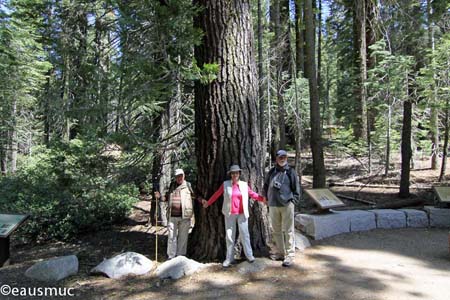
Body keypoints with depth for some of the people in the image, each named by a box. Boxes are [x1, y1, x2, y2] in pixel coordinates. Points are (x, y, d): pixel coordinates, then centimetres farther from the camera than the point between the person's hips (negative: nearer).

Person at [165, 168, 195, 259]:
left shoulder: (188, 185, 3)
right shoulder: (172, 185, 13)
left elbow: (194, 196, 7)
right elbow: (167, 197, 24)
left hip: (184, 216, -2)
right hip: (172, 216, 2)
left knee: (183, 236, 6)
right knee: (171, 236, 4)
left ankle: (180, 255, 17)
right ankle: (171, 256, 15)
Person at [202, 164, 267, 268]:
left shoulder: (244, 185, 4)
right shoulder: (225, 184, 1)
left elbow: (252, 194, 8)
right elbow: (216, 194, 7)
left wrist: (263, 198, -2)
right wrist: (208, 203, 10)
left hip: (242, 214, 0)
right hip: (230, 214, 0)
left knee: (244, 234, 0)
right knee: (229, 236, 6)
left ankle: (249, 255, 10)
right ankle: (229, 258, 14)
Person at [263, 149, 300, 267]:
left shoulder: (291, 172, -1)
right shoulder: (271, 172, 8)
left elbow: (296, 189, 1)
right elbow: (266, 186, 18)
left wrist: (293, 200, -6)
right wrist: (266, 197, 10)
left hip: (287, 205, -4)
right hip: (273, 205, 4)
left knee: (288, 231, -2)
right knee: (276, 231, 12)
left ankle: (290, 255, 5)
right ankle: (280, 252, 24)